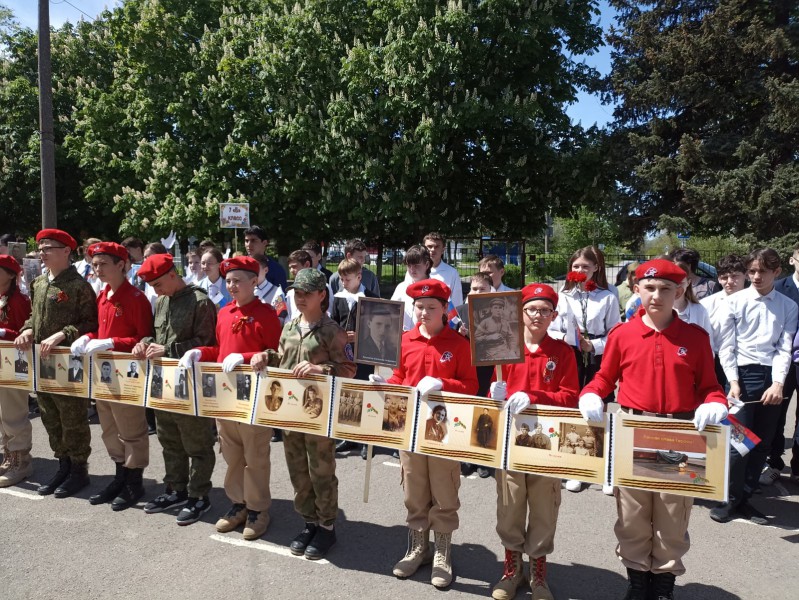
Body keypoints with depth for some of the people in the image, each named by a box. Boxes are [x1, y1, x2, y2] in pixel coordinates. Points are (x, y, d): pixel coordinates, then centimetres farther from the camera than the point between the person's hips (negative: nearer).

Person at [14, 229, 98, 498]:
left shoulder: (79, 285, -13)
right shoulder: (38, 283, 12)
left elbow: (89, 323, -15)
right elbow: (34, 315, 20)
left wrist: (60, 335, -25)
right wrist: (28, 330, 0)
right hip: (41, 362, 8)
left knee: (73, 420, 3)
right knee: (50, 418, 16)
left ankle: (79, 470, 17)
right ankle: (63, 465, 29)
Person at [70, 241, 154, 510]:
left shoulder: (136, 298, -16)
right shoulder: (101, 297, 10)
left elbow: (144, 339, -18)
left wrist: (110, 343, -24)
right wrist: (88, 338, 0)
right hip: (102, 371, 9)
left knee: (131, 430, 3)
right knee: (110, 430, 18)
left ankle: (135, 483, 17)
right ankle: (120, 477, 31)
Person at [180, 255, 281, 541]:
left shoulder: (266, 314, -10)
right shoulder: (224, 313, 11)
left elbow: (277, 354, -13)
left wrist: (244, 358, -23)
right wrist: (199, 352, 2)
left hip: (253, 394, -7)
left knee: (255, 456, 4)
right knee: (231, 453, 16)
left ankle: (258, 509, 18)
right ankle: (238, 504, 30)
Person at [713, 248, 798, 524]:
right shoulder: (736, 301, 0)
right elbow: (726, 346, -1)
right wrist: (733, 381, -9)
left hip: (772, 378, 3)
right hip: (743, 374, -3)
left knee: (762, 443, 9)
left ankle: (744, 498, 23)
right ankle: (730, 499, 12)